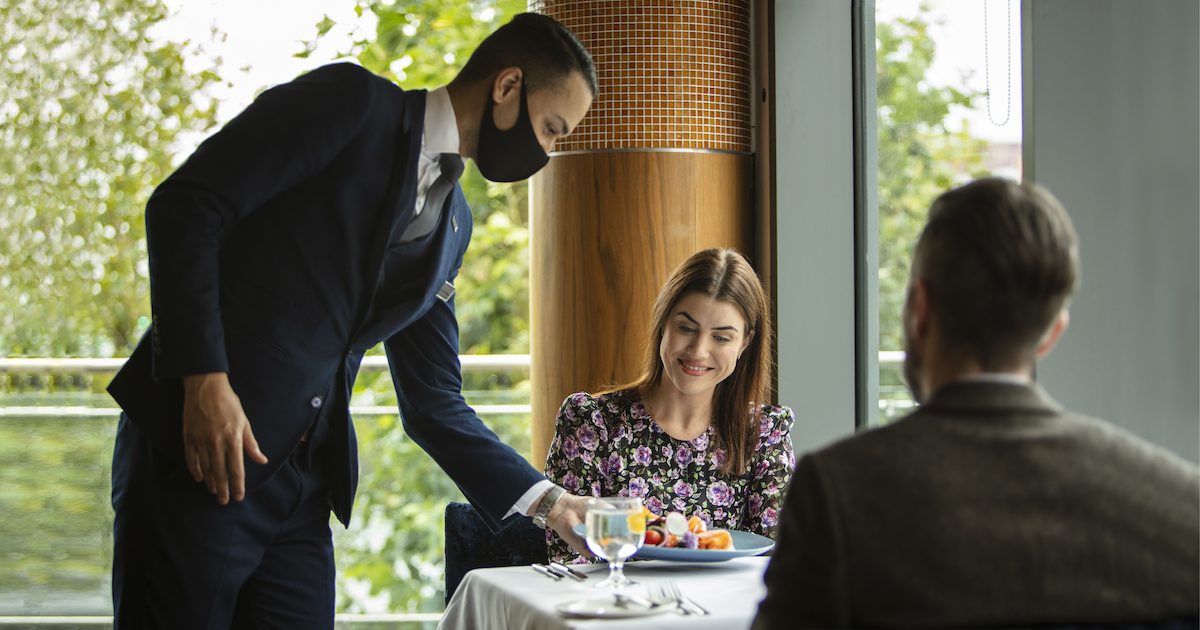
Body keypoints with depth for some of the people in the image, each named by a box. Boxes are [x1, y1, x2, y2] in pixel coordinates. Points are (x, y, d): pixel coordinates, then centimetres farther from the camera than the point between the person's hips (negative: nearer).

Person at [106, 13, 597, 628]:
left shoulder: (453, 225, 17)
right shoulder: (350, 100, -5)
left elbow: (433, 403, 19)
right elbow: (182, 206, -13)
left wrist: (542, 501, 11)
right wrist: (205, 379, -20)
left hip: (304, 483, 7)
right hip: (198, 457, -7)